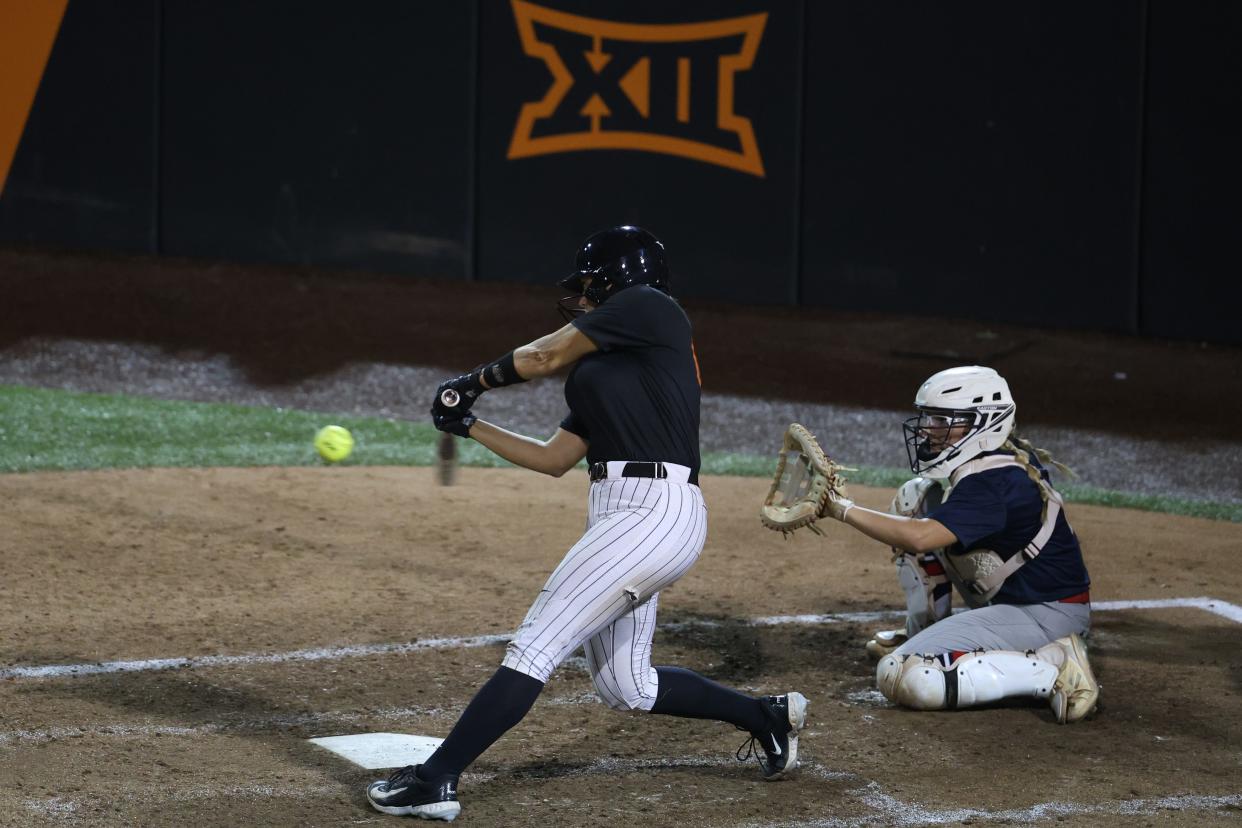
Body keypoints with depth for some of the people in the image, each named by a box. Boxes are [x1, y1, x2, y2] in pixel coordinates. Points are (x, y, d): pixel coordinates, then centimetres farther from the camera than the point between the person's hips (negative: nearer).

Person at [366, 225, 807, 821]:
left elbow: (547, 356, -1)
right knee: (625, 687, 16)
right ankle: (769, 716, 30)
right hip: (620, 516, 10)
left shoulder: (649, 308, -2)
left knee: (534, 646, -12)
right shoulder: (601, 368, 23)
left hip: (653, 511, -10)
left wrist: (475, 381, 15)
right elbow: (553, 459, 24)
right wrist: (471, 427, 25)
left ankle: (434, 782, -14)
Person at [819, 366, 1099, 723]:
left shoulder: (992, 483, -25)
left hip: (1045, 613, -10)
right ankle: (922, 634, 20)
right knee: (917, 497, 11)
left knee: (901, 676, -23)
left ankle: (1052, 667, -17)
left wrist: (844, 510, -27)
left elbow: (920, 538, -37)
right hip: (1008, 600, 10)